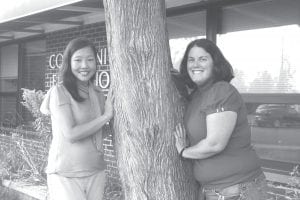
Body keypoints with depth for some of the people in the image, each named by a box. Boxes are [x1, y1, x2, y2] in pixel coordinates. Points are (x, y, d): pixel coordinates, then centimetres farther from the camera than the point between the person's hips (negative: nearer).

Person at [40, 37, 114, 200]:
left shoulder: (97, 95, 9)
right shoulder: (59, 92, -9)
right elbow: (70, 134, -16)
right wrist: (105, 116, -12)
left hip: (95, 173, 6)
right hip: (65, 175, -5)